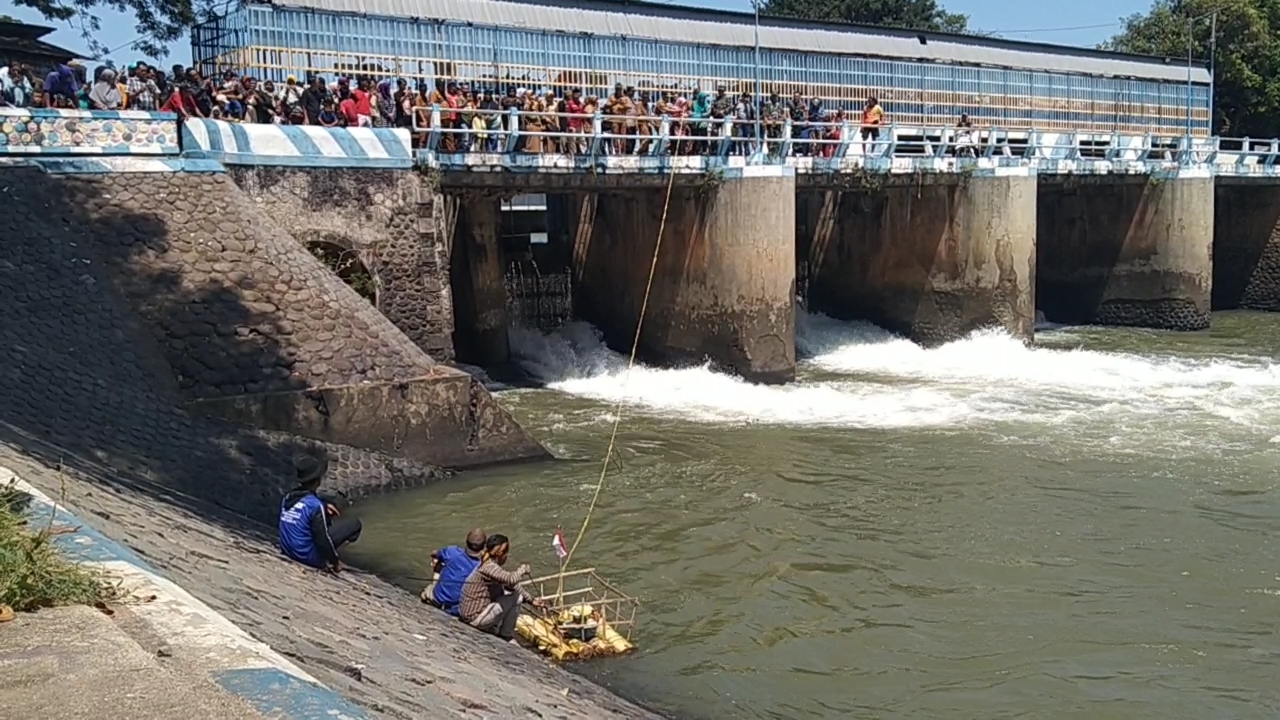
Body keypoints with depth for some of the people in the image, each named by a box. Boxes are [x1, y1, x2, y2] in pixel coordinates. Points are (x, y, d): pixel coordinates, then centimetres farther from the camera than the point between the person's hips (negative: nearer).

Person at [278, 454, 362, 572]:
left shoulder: (288, 497, -2)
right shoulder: (315, 505, -24)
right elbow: (323, 539, -21)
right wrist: (335, 562, -7)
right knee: (354, 524, 0)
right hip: (308, 556, -7)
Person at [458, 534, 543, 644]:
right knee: (515, 598, -5)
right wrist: (522, 570, -13)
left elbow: (512, 585, 15)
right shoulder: (489, 566, -21)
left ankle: (495, 629, 17)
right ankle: (507, 638, 4)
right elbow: (511, 579, -34)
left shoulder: (490, 564, 7)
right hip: (474, 618, -9)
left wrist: (531, 599, 13)